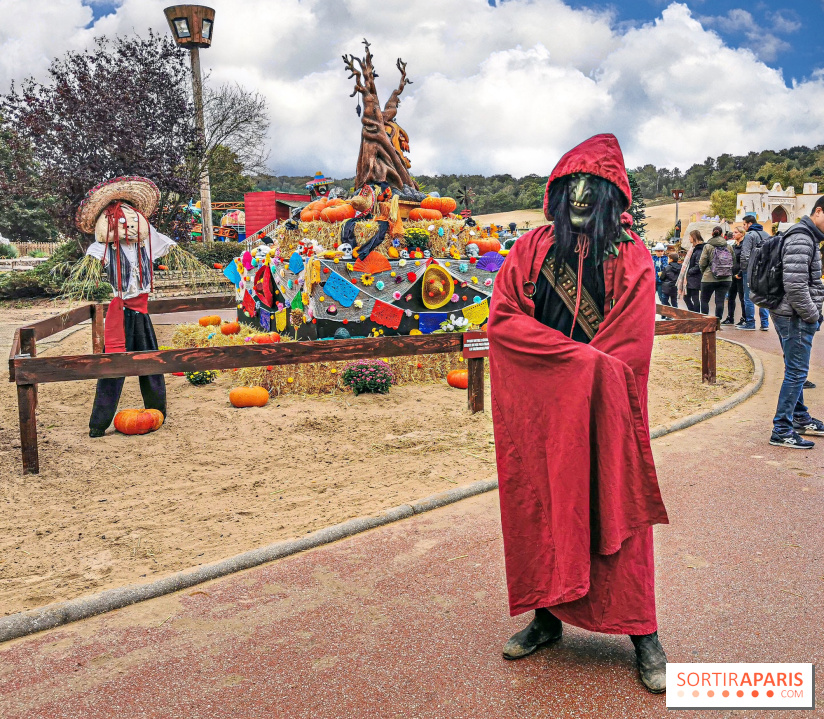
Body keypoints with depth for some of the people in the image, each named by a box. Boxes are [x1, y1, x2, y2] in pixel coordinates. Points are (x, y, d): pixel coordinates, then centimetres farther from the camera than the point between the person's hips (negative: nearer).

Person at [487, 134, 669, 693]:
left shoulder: (632, 258, 2)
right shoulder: (530, 250, 7)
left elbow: (629, 347, -5)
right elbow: (503, 320, -5)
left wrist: (584, 378, -13)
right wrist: (581, 357, -12)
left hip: (602, 406, -2)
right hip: (538, 408, 2)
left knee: (613, 510, 2)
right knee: (541, 507, 7)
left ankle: (643, 633, 14)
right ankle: (548, 618, 22)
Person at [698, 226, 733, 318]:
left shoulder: (707, 246, -6)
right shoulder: (729, 247, 3)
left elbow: (702, 263, -6)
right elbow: (733, 262, 5)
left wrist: (704, 271, 13)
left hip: (709, 278, -2)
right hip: (726, 279, 3)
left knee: (704, 300, 10)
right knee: (720, 301, 5)